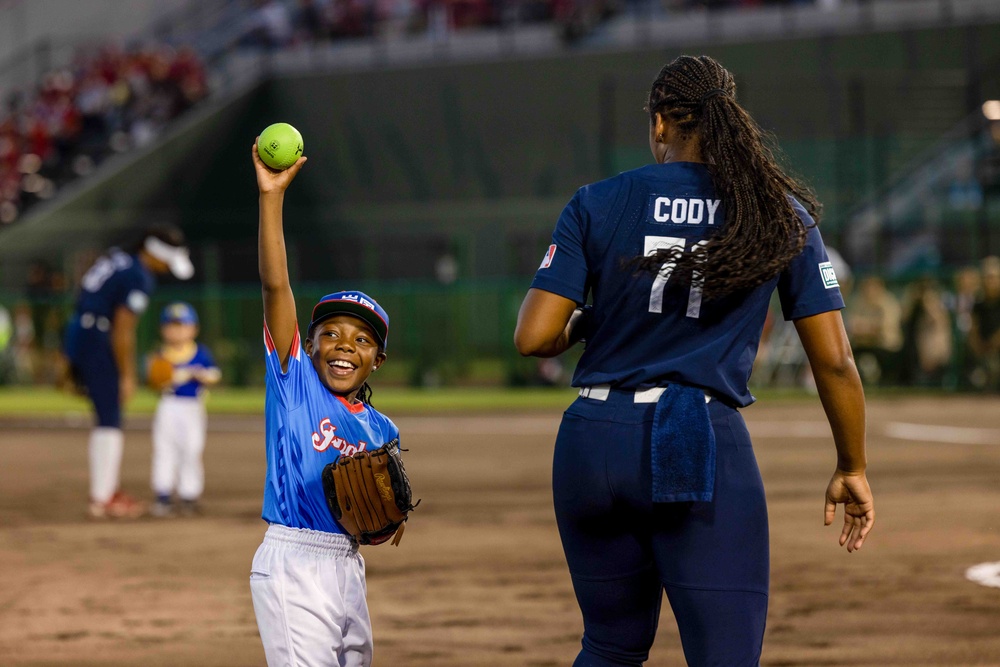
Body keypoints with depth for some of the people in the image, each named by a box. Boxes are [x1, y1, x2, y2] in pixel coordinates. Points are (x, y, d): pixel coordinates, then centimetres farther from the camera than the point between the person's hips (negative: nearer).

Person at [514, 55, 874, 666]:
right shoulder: (781, 214, 4)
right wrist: (853, 469, 14)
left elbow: (533, 337, -2)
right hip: (704, 449, -2)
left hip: (593, 445, 3)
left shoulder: (597, 204, 4)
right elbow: (834, 360, 3)